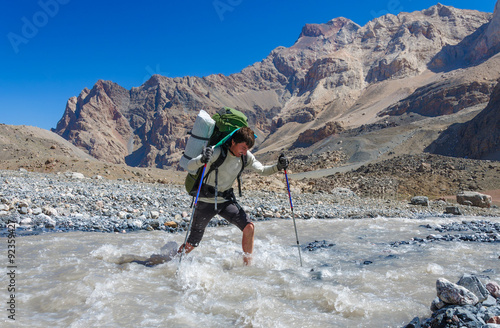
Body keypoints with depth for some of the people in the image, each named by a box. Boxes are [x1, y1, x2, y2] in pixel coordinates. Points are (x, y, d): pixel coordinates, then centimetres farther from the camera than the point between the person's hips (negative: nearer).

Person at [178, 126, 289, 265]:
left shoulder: (246, 156, -6)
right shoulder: (217, 152, -24)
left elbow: (262, 170, 6)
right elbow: (190, 166, -30)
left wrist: (277, 167, -14)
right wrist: (202, 160, -52)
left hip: (227, 200, 5)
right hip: (206, 201, -4)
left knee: (249, 227, -15)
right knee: (192, 244, 4)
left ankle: (247, 265, 0)